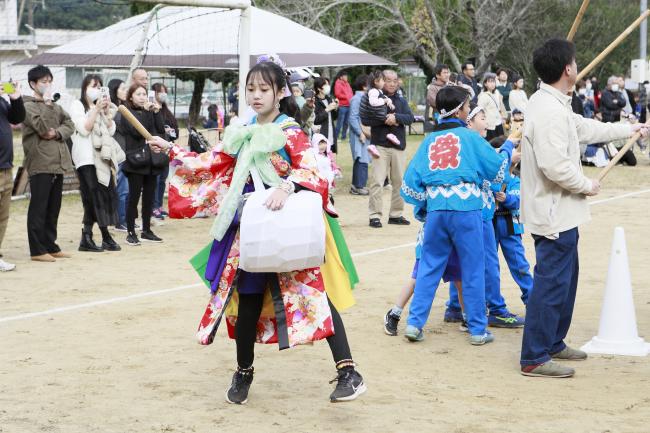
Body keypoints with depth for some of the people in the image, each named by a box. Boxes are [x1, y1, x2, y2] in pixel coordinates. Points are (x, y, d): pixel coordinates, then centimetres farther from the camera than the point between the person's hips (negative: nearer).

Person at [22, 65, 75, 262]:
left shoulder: (55, 106, 19)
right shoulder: (28, 106, -4)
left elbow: (69, 124, 9)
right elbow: (43, 127, -16)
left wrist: (58, 133, -9)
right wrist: (47, 104, -12)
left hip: (58, 163, 7)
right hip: (40, 163, -7)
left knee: (53, 209, 11)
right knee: (38, 208, -4)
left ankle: (50, 246, 18)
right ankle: (37, 250, -2)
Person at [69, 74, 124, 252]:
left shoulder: (102, 106, 22)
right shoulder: (77, 105, 2)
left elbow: (111, 130, 13)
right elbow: (84, 129, -10)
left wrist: (106, 111, 1)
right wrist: (96, 109, -11)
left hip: (102, 156, 6)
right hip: (86, 157, -6)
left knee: (107, 195, -2)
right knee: (93, 197, -12)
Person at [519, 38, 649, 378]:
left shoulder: (553, 105, 12)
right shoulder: (550, 112, -23)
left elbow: (585, 128, 26)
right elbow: (555, 166, -30)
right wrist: (585, 185, -13)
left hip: (557, 213, 11)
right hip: (554, 214, -11)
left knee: (564, 279, 21)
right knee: (552, 283, -6)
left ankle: (553, 344, 32)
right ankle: (534, 358, -1)